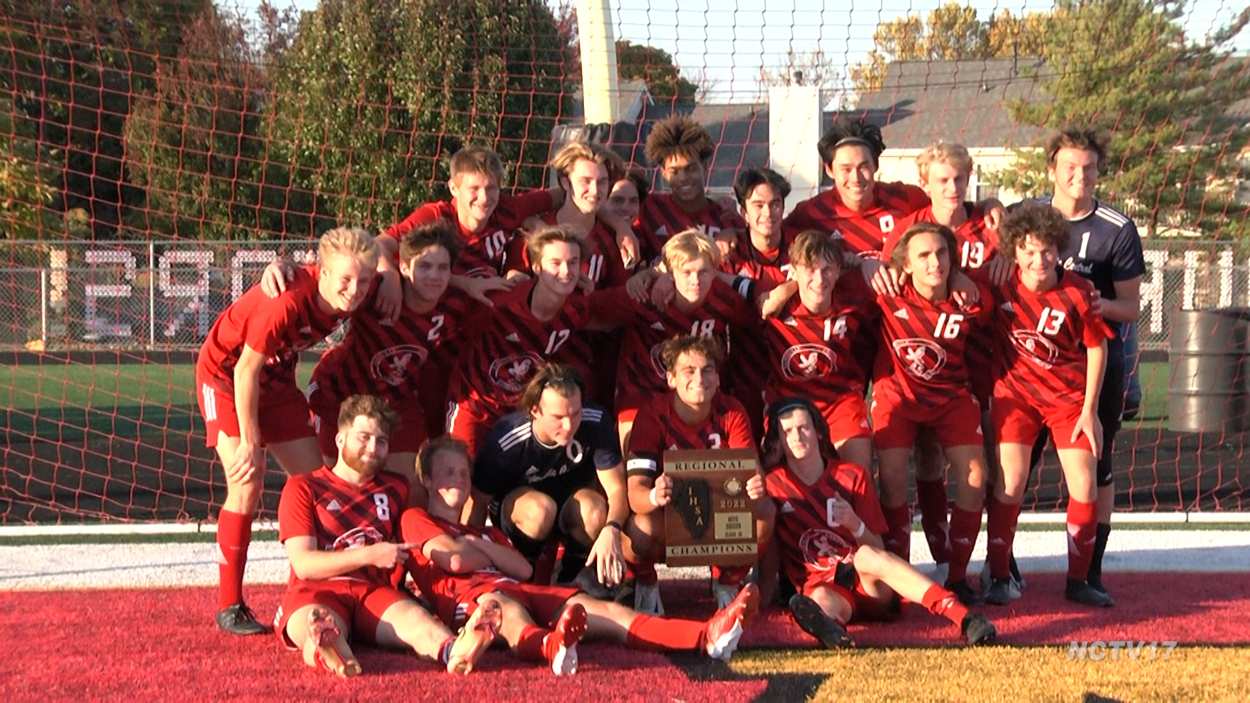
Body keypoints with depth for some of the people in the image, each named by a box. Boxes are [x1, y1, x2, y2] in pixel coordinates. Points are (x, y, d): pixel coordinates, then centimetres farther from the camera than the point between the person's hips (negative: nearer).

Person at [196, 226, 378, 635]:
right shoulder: (287, 301, -36)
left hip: (277, 379, 7)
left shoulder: (347, 300, -16)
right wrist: (249, 443, -22)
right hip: (226, 374, -7)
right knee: (247, 485, -19)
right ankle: (229, 606, -9)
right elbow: (246, 370, -28)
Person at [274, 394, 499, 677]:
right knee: (314, 622, -40)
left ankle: (453, 651, -67)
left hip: (375, 591, 2)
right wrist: (370, 555, -12)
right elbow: (303, 564, -2)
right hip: (318, 592, -2)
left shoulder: (396, 489, 26)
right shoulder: (303, 488, 12)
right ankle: (328, 650, -76)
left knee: (411, 616, -34)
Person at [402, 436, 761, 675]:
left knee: (599, 610, -18)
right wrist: (493, 556, 17)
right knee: (505, 607, -44)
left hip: (519, 590, 7)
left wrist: (479, 545, 12)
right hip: (465, 597, -7)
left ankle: (706, 635, -40)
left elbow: (523, 569, 21)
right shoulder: (416, 520, 20)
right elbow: (455, 560, -1)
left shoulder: (484, 533, 40)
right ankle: (550, 646, -85)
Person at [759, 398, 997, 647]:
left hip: (869, 584, 0)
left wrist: (855, 524, -13)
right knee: (821, 601, -36)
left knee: (867, 555, -35)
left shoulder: (853, 476, 9)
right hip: (820, 583, 0)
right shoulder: (772, 484, 6)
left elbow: (877, 549, 7)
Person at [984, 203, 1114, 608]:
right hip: (1015, 391, 0)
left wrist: (1089, 410, -5)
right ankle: (999, 578, 1)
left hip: (1069, 394, 0)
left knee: (1084, 487, -3)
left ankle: (1077, 581, 9)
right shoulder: (1000, 287, -12)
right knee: (1009, 483, -9)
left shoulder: (1078, 293, -15)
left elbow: (1097, 348, -5)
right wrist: (987, 390, 0)